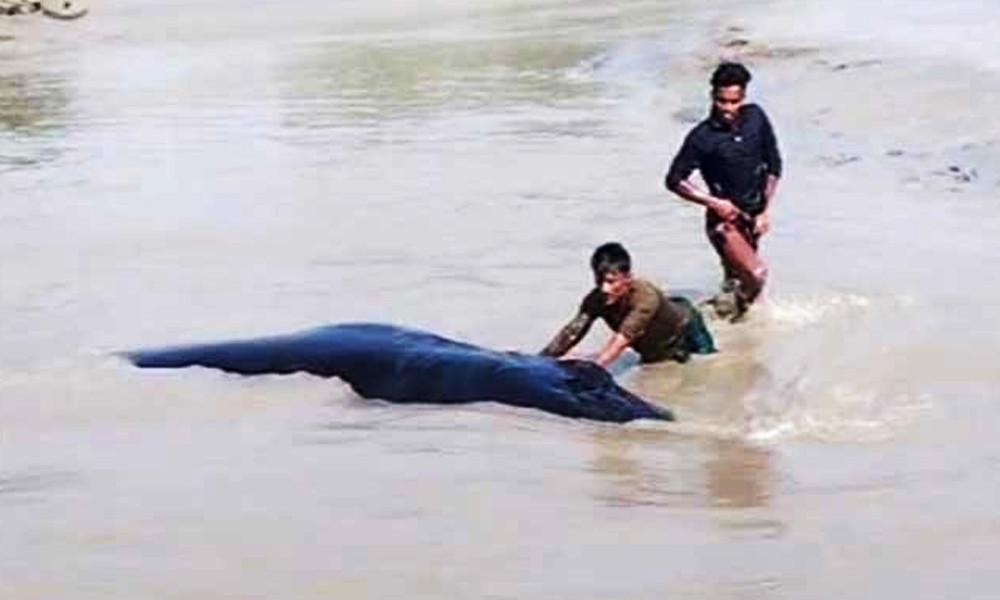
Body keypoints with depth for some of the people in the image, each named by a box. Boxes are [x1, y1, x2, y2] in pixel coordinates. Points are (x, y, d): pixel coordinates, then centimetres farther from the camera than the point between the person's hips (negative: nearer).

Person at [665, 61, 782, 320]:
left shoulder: (756, 118, -5)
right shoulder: (702, 137, -17)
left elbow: (773, 164, 6)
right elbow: (674, 180, -10)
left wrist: (766, 210, 0)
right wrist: (713, 202, -18)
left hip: (754, 215, 5)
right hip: (724, 218, -5)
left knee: (736, 274, 19)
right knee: (755, 275, -19)